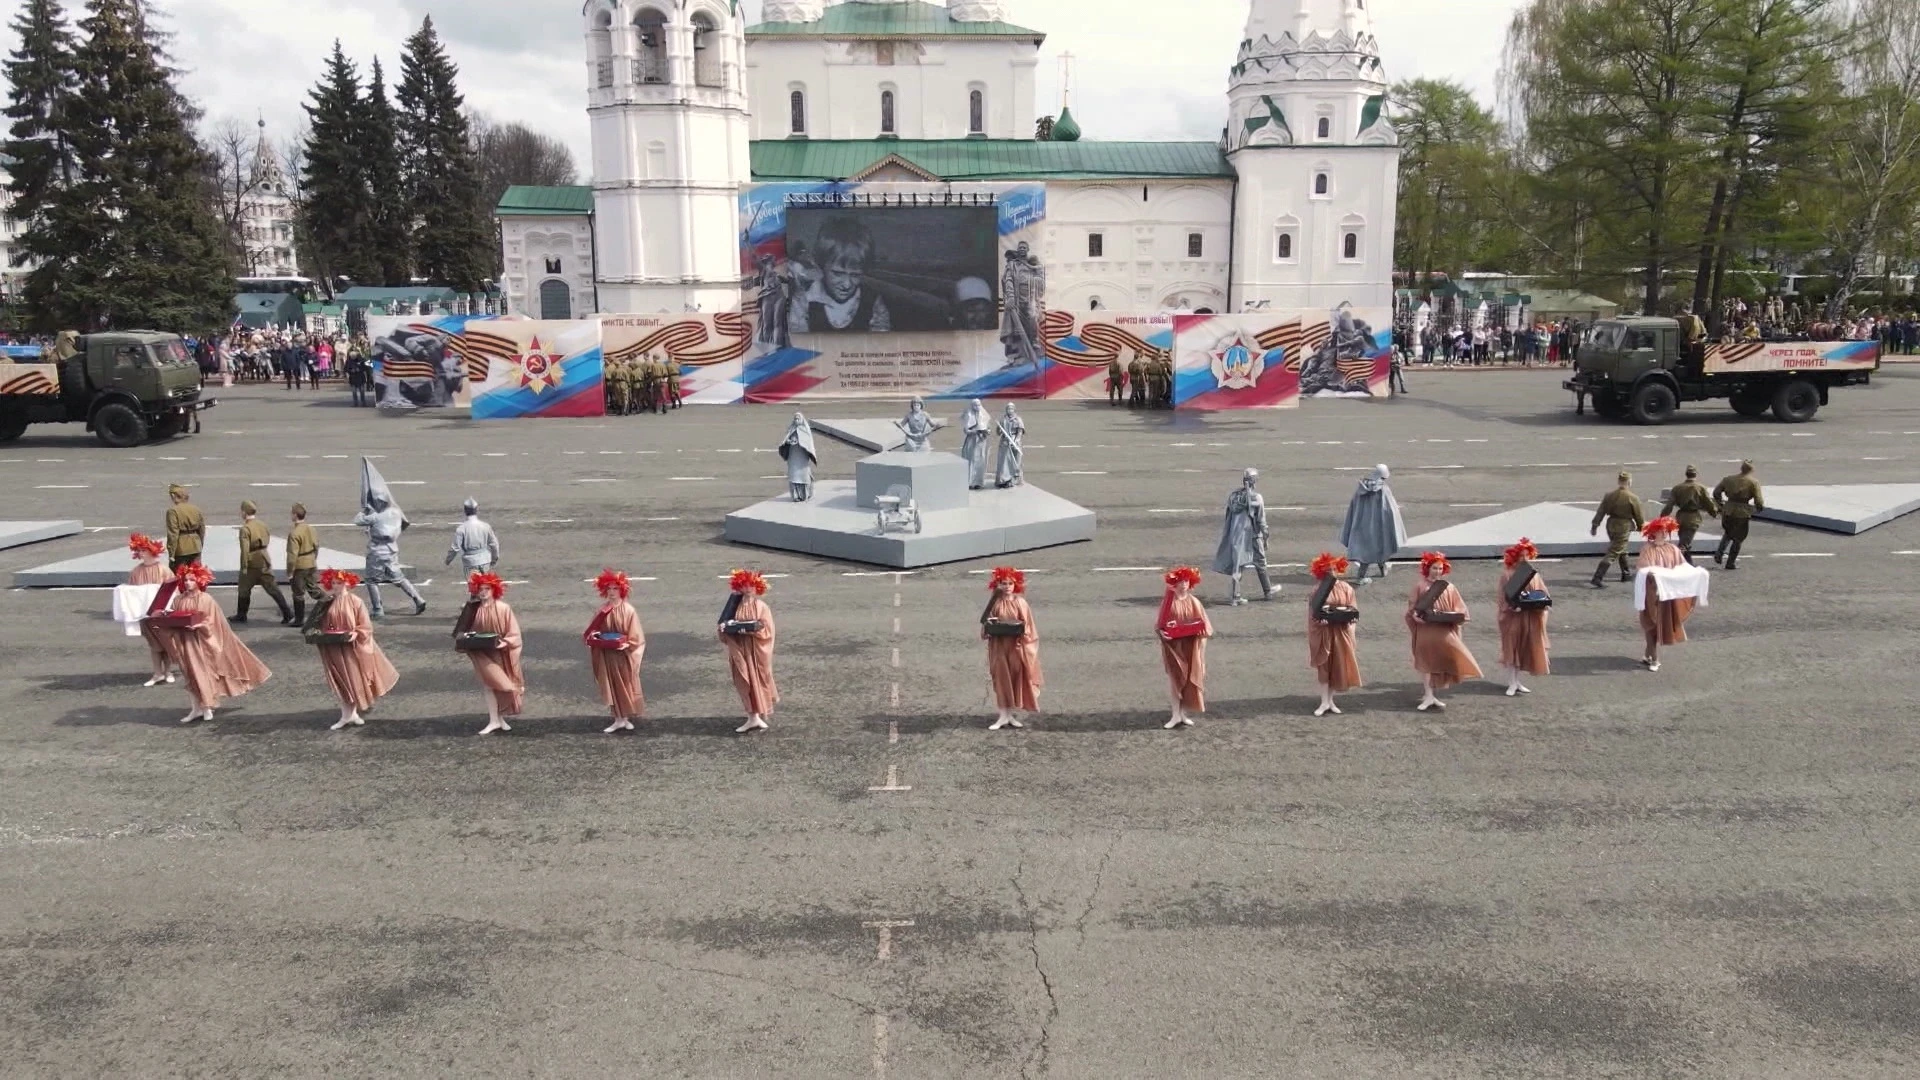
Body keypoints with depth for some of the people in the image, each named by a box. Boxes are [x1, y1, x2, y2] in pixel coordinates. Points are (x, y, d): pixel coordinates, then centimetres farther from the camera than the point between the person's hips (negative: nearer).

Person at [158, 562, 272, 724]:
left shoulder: (206, 599, -7)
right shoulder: (178, 600, 4)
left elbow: (211, 622, -9)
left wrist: (198, 626, -25)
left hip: (202, 641, -3)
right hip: (185, 642, 3)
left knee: (205, 673, 2)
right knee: (191, 675, 8)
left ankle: (207, 707, 14)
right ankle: (197, 708, 16)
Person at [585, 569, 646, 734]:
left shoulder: (628, 610, -10)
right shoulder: (601, 610, 1)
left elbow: (635, 636, -8)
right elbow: (593, 631, 7)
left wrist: (627, 645, -22)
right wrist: (591, 636, -14)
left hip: (623, 655, -3)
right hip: (606, 655, 3)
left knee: (626, 686, 6)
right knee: (612, 688, 5)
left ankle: (627, 716, 20)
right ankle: (619, 719, 11)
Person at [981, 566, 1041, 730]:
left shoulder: (1020, 602, -2)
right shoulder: (995, 603, 0)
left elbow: (1027, 625, -1)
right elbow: (985, 622, 4)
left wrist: (1022, 634, -18)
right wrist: (988, 627, -16)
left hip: (1016, 646, 0)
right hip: (999, 646, 0)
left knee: (1016, 678, 5)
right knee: (1001, 679, 0)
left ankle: (1010, 714, 17)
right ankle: (1003, 715, 5)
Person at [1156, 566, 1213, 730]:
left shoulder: (1194, 602, 1)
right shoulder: (1167, 601, -4)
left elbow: (1204, 623, 5)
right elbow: (1159, 624, 0)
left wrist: (1202, 631, -15)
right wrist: (1162, 632, -19)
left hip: (1190, 646, 2)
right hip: (1173, 645, -2)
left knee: (1190, 678, 5)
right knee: (1175, 678, 0)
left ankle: (1184, 713, 17)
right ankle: (1176, 715, 7)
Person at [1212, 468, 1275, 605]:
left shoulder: (1233, 496, 3)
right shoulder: (1256, 497, -12)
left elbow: (1228, 517, 8)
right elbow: (1261, 520, -9)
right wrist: (1265, 538, 0)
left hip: (1234, 536, 4)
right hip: (1251, 536, -4)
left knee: (1237, 564, 8)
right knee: (1260, 563, 13)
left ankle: (1234, 596, 4)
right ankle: (1267, 592, 27)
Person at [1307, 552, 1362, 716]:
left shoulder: (1347, 589, 2)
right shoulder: (1318, 591, -5)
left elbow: (1354, 610, 5)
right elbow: (1313, 614, -5)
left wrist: (1350, 617, -15)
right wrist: (1320, 619, -23)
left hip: (1341, 632, 3)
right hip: (1324, 632, -3)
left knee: (1339, 666, 7)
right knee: (1323, 666, 1)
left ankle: (1330, 700, 20)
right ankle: (1324, 702, 8)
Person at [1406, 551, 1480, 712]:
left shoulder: (1449, 587, 7)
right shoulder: (1419, 586, 2)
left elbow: (1458, 608, 8)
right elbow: (1412, 606, 3)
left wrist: (1454, 617, -11)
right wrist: (1415, 615, -16)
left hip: (1444, 631, 2)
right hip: (1425, 629, -2)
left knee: (1441, 662, 6)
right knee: (1426, 662, -5)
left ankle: (1433, 695, 16)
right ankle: (1428, 696, -4)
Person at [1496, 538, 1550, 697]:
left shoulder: (1533, 573, 8)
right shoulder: (1507, 574, -6)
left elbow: (1542, 593, 9)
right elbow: (1505, 597, -9)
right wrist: (1514, 605, -26)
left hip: (1530, 617, 5)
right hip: (1513, 616, -5)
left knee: (1525, 649, 9)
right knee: (1512, 649, -1)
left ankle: (1517, 681, 18)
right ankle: (1512, 683, 3)